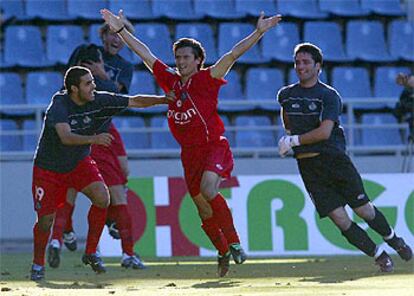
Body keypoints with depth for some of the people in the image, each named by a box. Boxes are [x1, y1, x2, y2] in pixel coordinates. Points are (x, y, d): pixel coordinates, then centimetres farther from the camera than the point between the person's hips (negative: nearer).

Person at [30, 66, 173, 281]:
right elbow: (66, 137, -42)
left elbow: (135, 102, -9)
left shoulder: (99, 100, -13)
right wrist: (93, 139, -56)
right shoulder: (59, 105, -27)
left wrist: (163, 100, -18)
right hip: (48, 168, -4)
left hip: (79, 162, 4)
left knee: (102, 198, -20)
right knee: (46, 219, -7)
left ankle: (91, 253, -4)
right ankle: (38, 263, 20)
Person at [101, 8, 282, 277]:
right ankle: (223, 252, 30)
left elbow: (233, 55, -14)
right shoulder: (170, 80, 7)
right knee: (204, 209, 10)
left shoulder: (207, 79, -5)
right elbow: (144, 53, 12)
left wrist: (259, 32, -22)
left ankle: (234, 243, -17)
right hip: (189, 152, 6)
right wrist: (121, 30, 11)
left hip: (214, 146, -6)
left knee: (208, 190, -29)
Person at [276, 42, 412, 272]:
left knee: (363, 210, -1)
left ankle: (393, 239, 28)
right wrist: (288, 134, 21)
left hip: (334, 158, -3)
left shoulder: (329, 95, -8)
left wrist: (292, 141, -16)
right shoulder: (286, 94, 8)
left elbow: (324, 132, -19)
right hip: (308, 166, 3)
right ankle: (379, 256, 7)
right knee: (339, 219, -7)